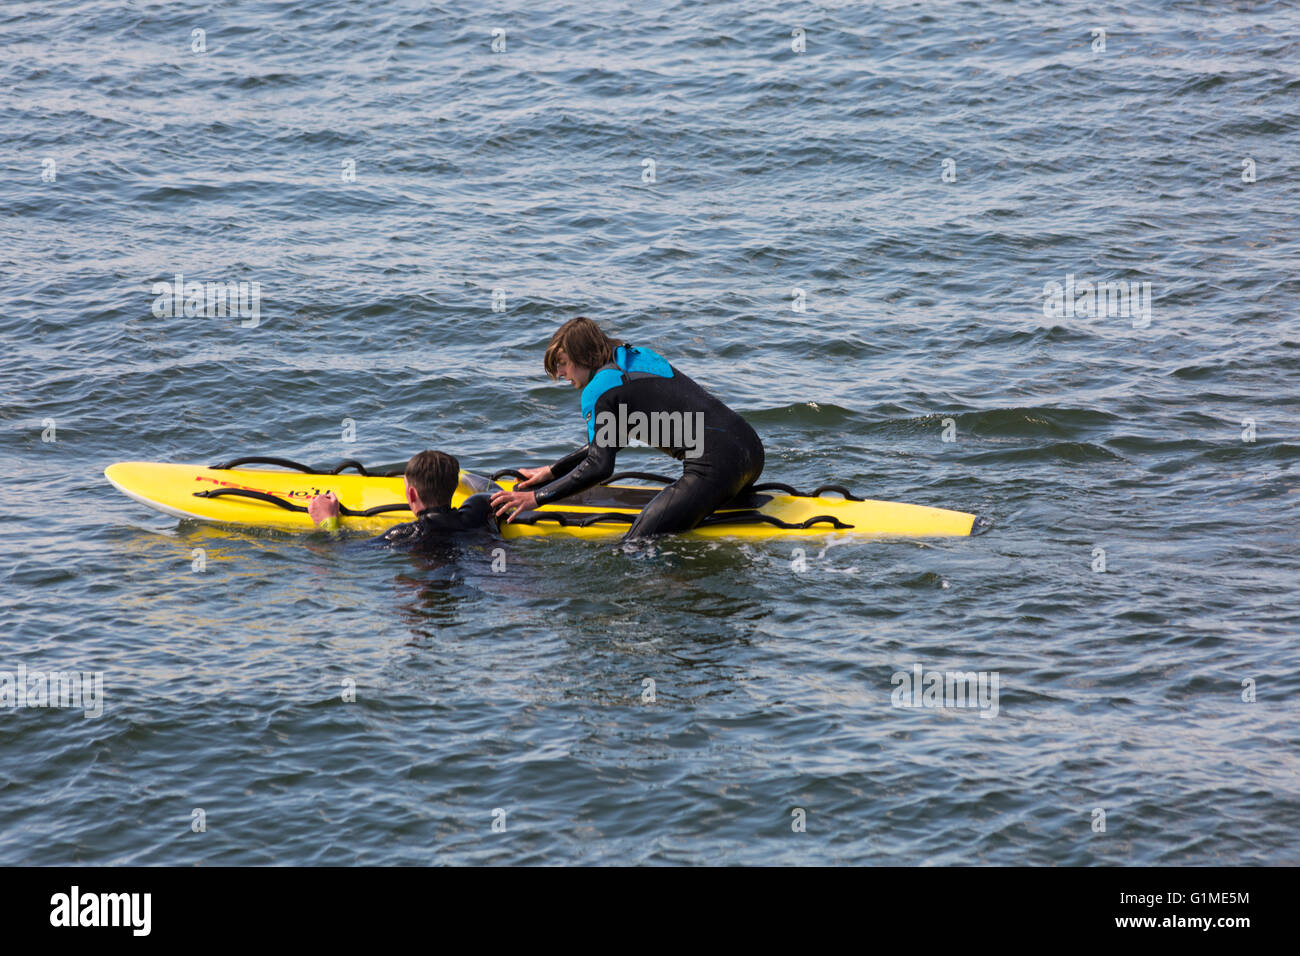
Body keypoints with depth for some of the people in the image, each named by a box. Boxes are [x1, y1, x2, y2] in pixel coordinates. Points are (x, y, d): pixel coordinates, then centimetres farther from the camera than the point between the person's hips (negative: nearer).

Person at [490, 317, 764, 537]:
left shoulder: (601, 389, -3)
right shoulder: (637, 357, 25)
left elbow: (599, 467, -10)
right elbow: (604, 444, 34)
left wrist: (536, 498, -4)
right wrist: (551, 472, 34)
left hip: (717, 465, -10)